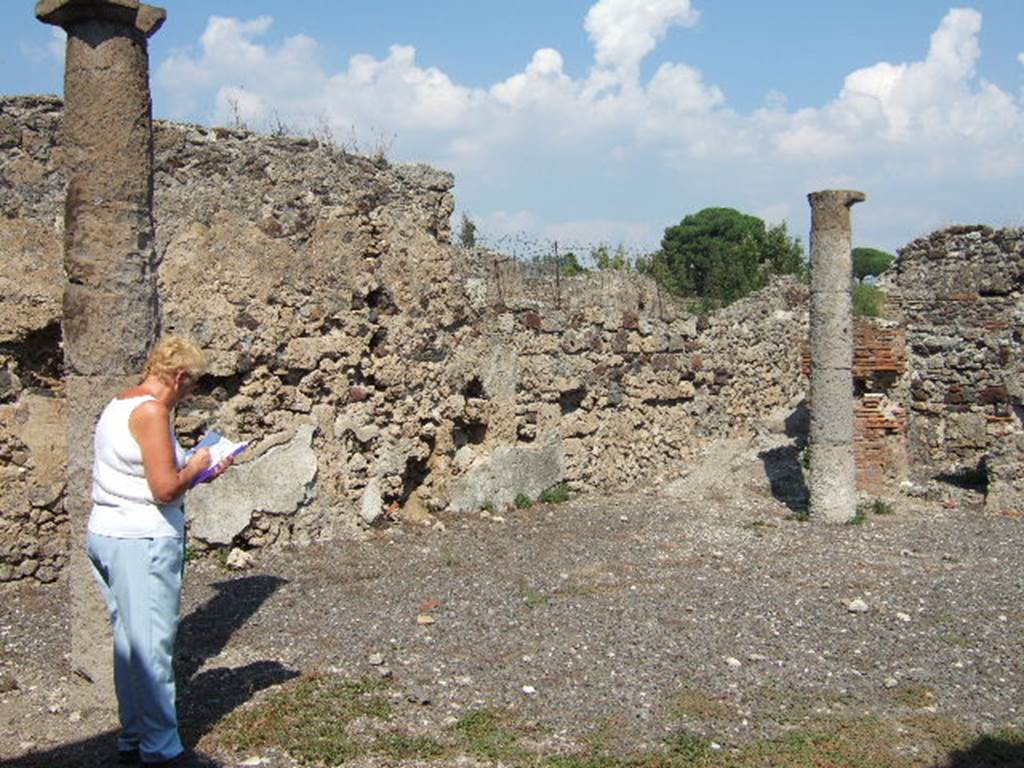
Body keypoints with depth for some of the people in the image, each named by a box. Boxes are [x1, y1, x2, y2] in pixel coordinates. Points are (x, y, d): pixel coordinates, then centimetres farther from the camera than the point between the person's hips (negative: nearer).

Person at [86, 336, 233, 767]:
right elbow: (166, 488, -21)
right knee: (151, 647, -1)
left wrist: (197, 471, 15)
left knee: (130, 643, 17)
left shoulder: (119, 405, 15)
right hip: (143, 541, -10)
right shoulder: (151, 411, -15)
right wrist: (195, 468, -3)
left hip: (105, 534, 10)